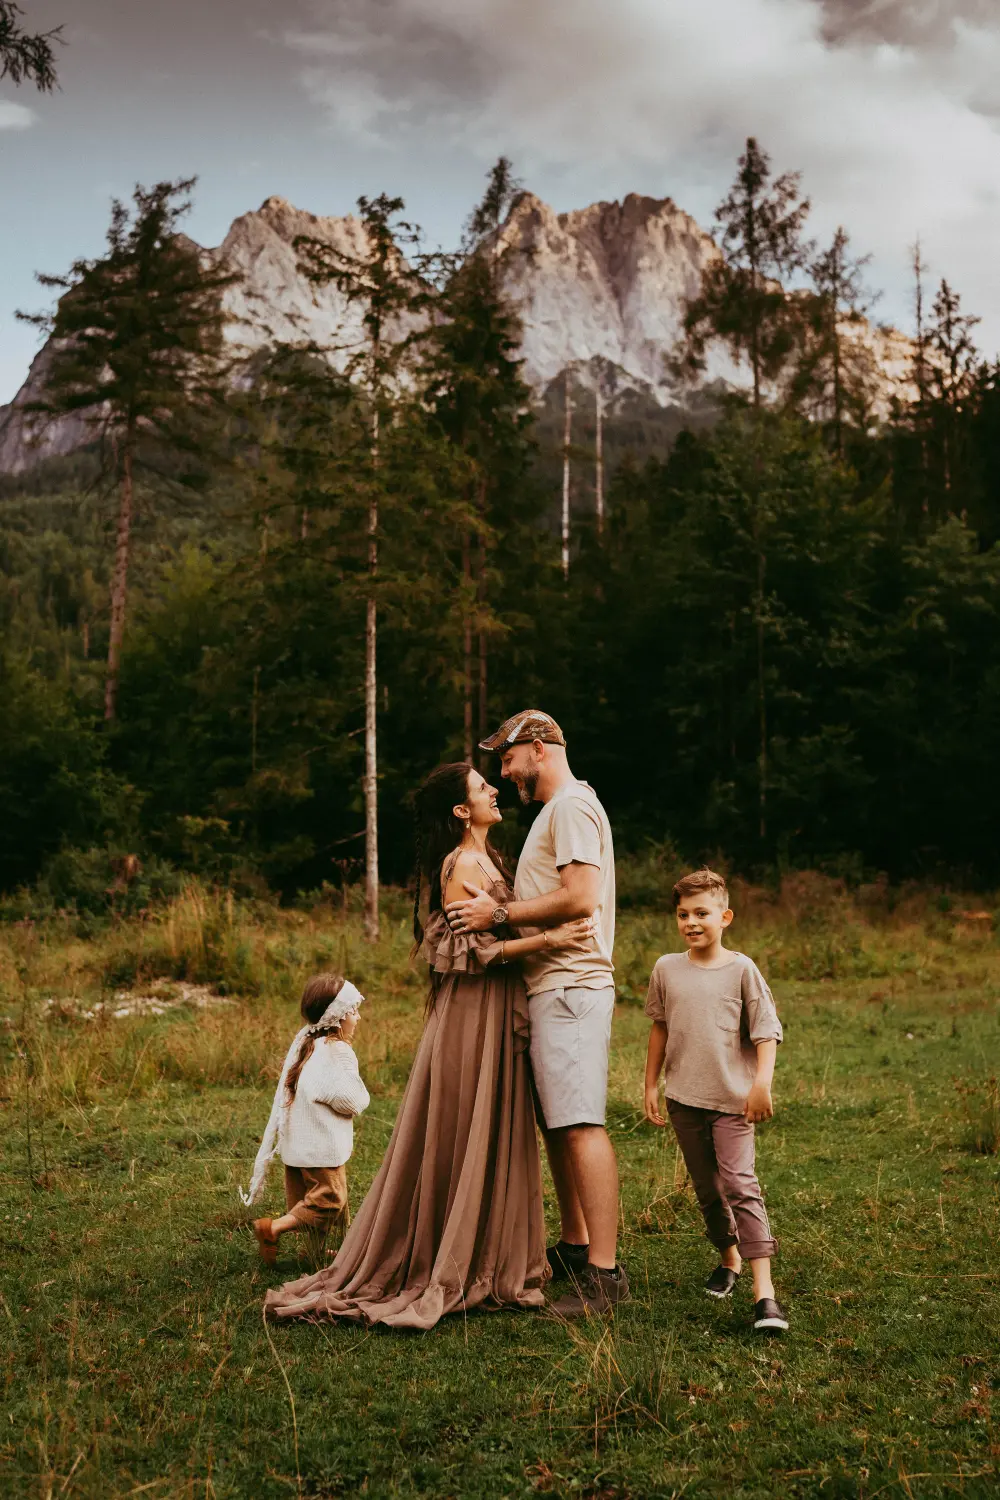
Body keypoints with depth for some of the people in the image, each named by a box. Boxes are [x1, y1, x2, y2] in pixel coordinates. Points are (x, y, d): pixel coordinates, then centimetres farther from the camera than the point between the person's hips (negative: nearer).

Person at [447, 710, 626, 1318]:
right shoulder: (555, 811, 24)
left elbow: (581, 898, -20)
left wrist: (498, 914, -15)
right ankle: (575, 1246, 25)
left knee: (580, 1125, -13)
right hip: (552, 989, 11)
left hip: (570, 988, -11)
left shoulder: (573, 806, -9)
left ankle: (605, 1274, -13)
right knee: (557, 1125, 15)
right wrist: (498, 910, 14)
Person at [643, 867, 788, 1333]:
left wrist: (761, 1083, -15)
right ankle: (729, 1257, 36)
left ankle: (764, 1291, -15)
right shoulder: (666, 969, 4)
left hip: (732, 1098, -4)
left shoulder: (741, 969, -5)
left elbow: (766, 1031, -4)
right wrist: (651, 1085, 14)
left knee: (739, 1183, -14)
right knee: (707, 1189, 13)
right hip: (683, 1099, 4)